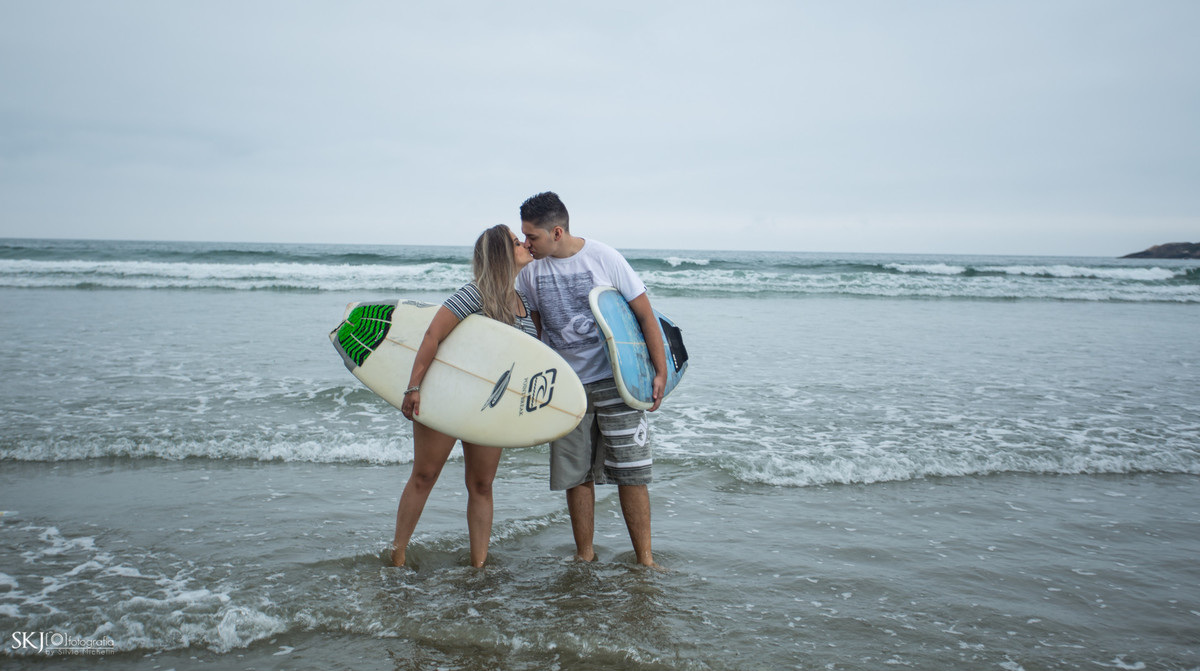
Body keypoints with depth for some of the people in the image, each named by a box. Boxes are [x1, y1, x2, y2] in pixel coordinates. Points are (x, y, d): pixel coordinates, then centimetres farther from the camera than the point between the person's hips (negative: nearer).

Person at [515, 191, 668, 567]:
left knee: (631, 472, -1)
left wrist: (661, 371, -8)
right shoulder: (529, 270, 1)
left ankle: (645, 559, 10)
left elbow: (644, 313, -4)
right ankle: (584, 555, 21)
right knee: (577, 476, 6)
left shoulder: (604, 258, -9)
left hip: (615, 381, -3)